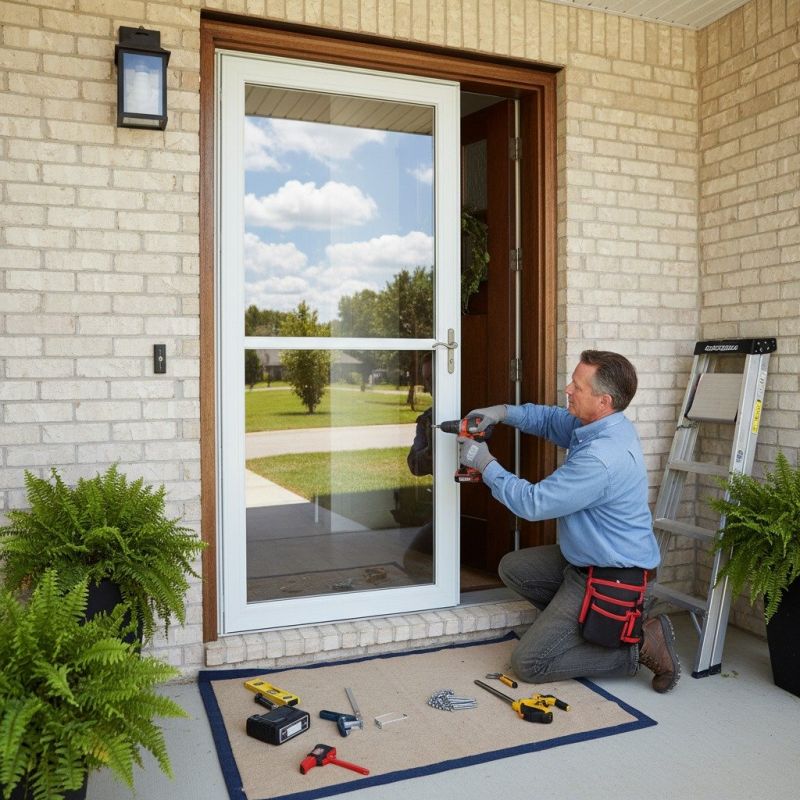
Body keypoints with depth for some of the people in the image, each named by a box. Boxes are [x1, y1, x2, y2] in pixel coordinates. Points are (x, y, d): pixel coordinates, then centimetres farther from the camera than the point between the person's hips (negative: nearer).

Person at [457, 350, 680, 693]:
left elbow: (533, 503, -25)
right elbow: (550, 419, 15)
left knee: (528, 664, -5)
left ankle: (640, 644, -2)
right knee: (512, 567, 17)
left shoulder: (602, 459, -32)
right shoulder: (596, 424, -3)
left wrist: (486, 464, -14)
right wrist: (503, 413, -3)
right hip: (584, 560, 10)